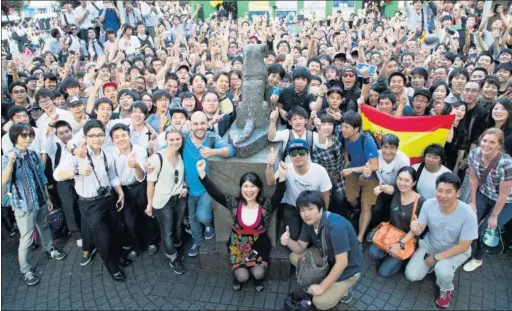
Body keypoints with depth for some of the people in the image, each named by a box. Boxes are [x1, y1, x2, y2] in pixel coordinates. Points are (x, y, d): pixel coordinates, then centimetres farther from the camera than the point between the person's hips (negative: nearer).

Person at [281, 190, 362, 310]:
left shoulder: (335, 226, -34)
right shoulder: (309, 222, -9)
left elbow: (342, 263, -32)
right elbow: (300, 248, -2)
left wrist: (322, 286, -25)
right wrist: (289, 241, -26)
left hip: (347, 268, -8)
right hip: (328, 259, 8)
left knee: (320, 302, -20)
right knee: (294, 257, -3)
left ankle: (343, 288, 8)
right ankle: (329, 279, 7)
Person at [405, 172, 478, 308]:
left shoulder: (468, 214, -30)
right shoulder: (428, 204, -22)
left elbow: (463, 246, -21)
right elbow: (420, 230, -12)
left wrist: (436, 258, -19)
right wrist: (415, 229, -38)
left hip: (456, 251, -3)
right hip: (429, 245, 3)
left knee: (442, 270, -32)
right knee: (412, 275, -9)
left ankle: (446, 289, 5)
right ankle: (435, 266, 22)